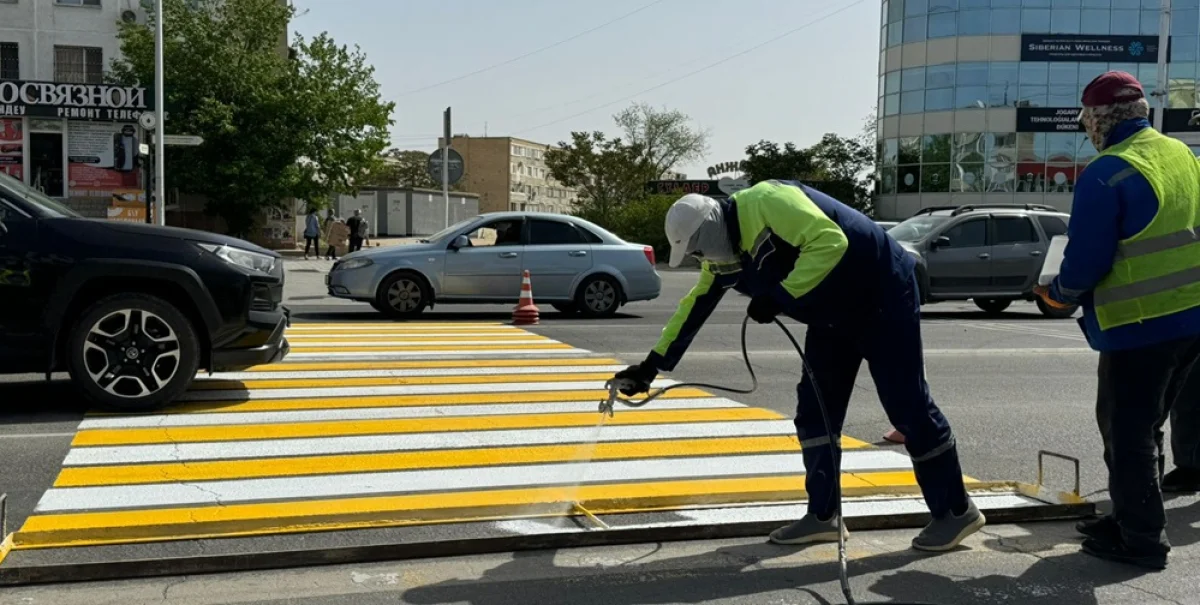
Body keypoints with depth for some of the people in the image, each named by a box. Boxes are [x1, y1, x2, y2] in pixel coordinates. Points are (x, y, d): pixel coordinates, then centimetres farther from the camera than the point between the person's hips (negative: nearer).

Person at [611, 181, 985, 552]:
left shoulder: (766, 202, -25)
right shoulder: (723, 258, 3)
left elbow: (829, 242, -34)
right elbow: (692, 310, 11)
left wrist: (779, 297, -32)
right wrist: (652, 365, 11)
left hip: (882, 296, -9)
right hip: (834, 315, 9)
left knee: (907, 404, -5)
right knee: (815, 408, 6)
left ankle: (956, 512, 9)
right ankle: (822, 516, 15)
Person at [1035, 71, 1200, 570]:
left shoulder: (1105, 174, -16)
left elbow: (1086, 259, -17)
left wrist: (1059, 294, 3)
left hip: (1141, 324, -8)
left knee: (1126, 430, 4)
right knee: (1144, 425, 20)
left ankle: (1141, 540, 10)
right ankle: (1132, 520, 29)